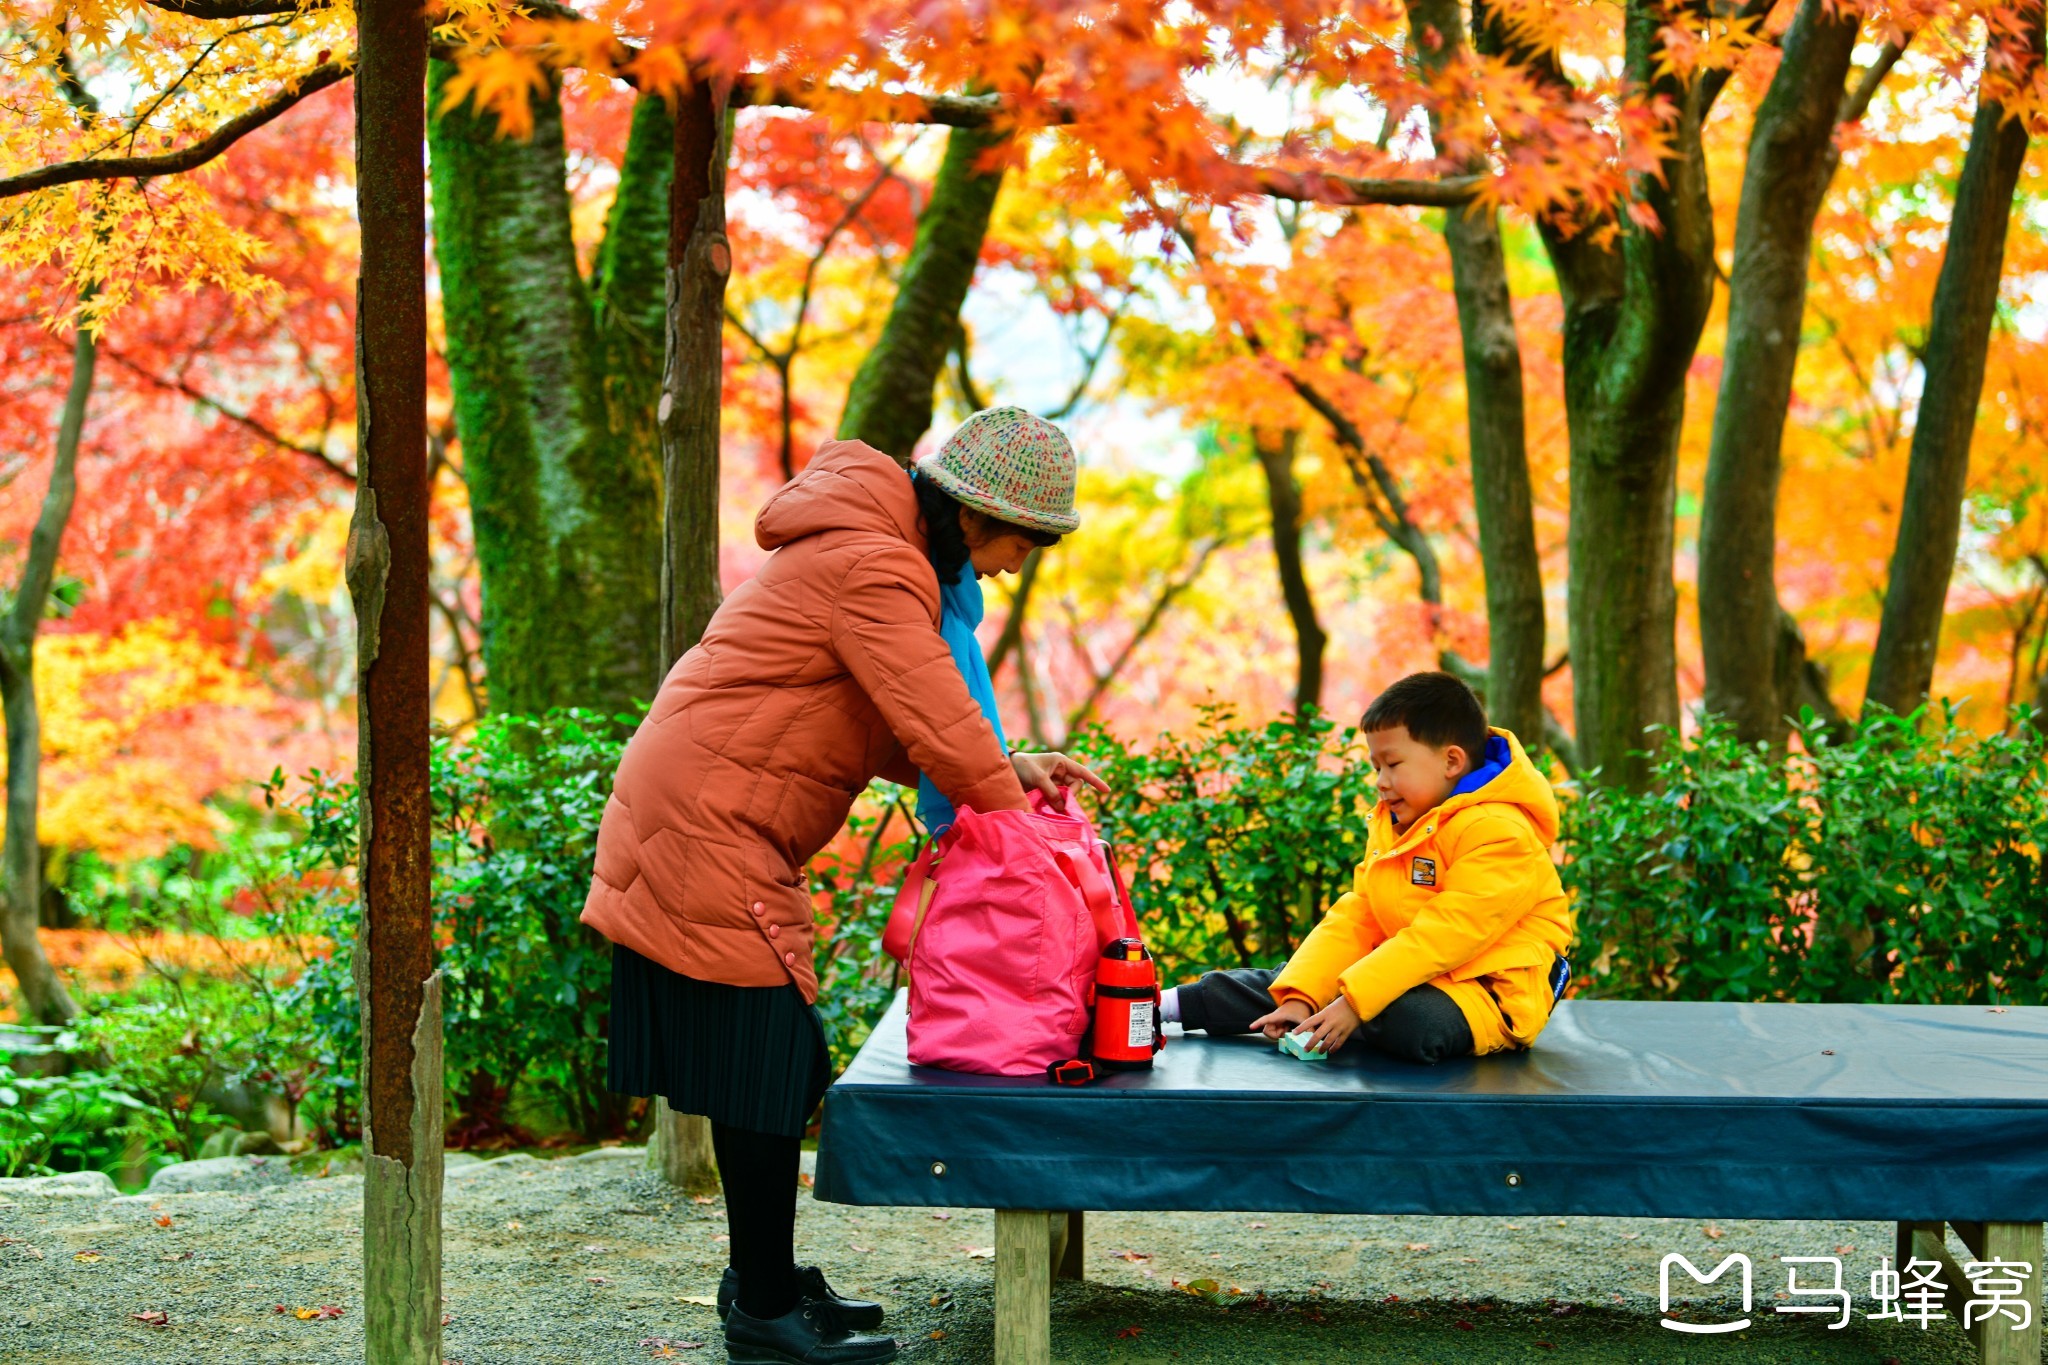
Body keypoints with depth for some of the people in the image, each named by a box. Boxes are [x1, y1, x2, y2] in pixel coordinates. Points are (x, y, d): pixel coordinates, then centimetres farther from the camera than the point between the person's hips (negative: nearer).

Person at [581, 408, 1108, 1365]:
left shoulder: (875, 551, 16)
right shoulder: (871, 568, -18)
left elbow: (892, 734, 15)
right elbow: (939, 729, -23)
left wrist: (1012, 769, 3)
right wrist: (1021, 813, -10)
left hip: (693, 827, 10)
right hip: (708, 830, -10)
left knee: (773, 1065, 14)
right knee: (759, 1071, -4)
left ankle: (767, 1279, 24)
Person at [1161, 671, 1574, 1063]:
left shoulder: (1498, 833, -20)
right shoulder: (1391, 826, 11)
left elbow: (1445, 934, -27)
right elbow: (1354, 919, 5)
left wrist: (1353, 1001, -30)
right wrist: (1299, 996, -9)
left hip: (1488, 996, -9)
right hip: (1416, 976, 9)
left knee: (1412, 1024, -37)